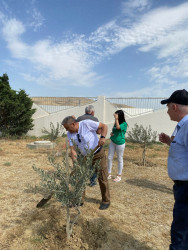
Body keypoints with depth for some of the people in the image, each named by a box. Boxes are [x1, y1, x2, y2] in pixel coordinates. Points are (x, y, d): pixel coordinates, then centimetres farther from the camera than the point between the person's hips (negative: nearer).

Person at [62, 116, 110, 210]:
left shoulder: (86, 123, -21)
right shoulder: (70, 135, -4)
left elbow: (104, 126, -16)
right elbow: (73, 150, -7)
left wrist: (102, 137, -32)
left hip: (98, 154, -5)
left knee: (102, 178, 4)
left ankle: (106, 201, 23)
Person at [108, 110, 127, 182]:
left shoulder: (124, 124, -14)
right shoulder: (116, 122, 7)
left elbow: (118, 127, -33)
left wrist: (116, 119, -25)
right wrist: (111, 133, -1)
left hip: (120, 143, -7)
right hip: (113, 142, 7)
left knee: (120, 159, 7)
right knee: (109, 158, 9)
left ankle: (119, 176, 22)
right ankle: (109, 174, 24)